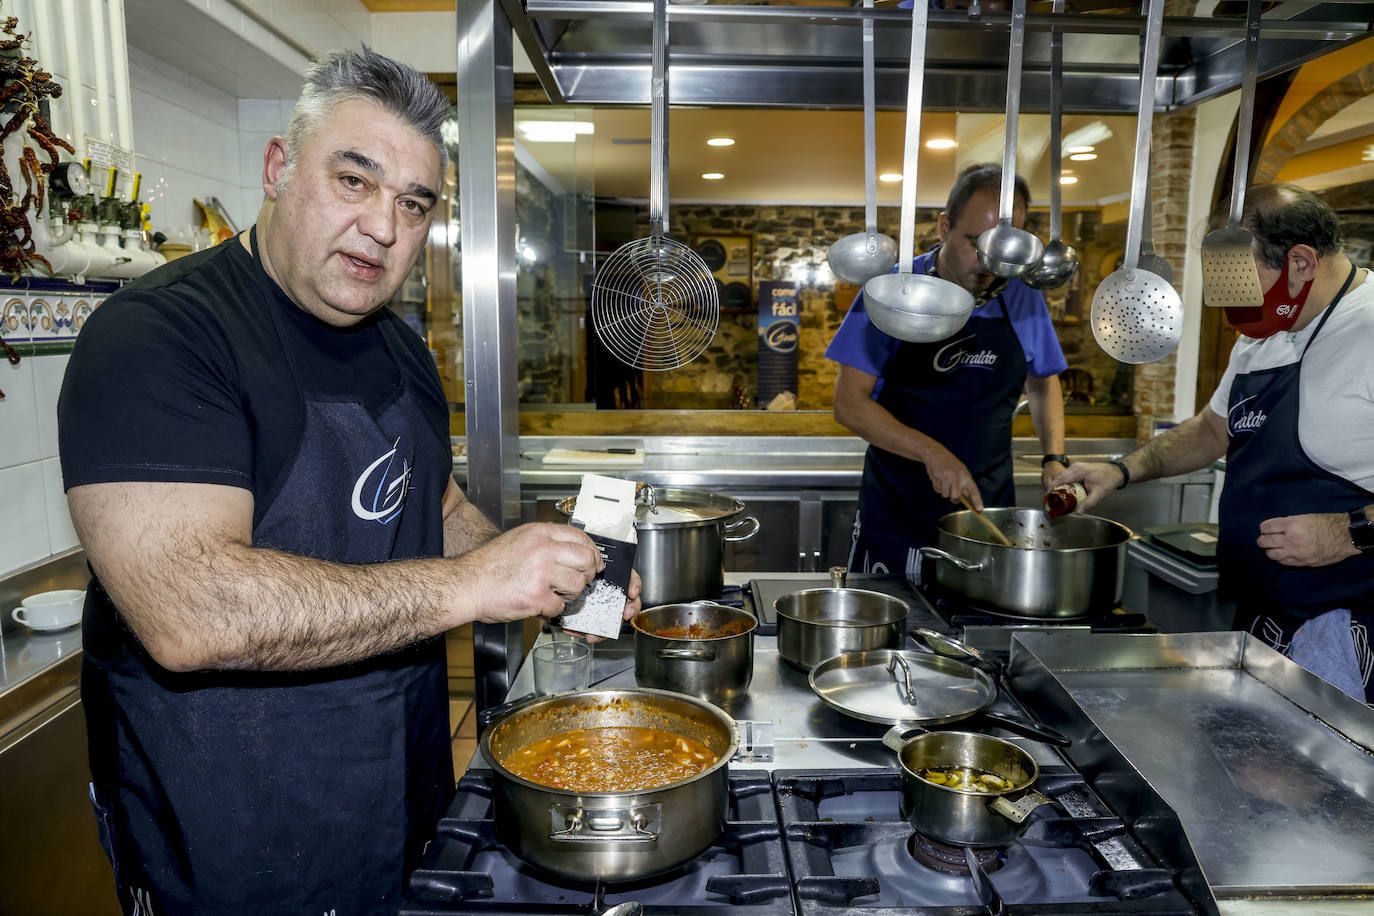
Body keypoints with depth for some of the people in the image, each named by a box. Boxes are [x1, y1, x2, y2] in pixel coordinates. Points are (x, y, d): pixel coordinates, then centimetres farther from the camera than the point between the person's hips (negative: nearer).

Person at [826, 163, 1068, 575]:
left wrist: (1054, 457, 0)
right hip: (896, 507, -3)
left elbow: (1042, 383, 16)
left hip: (989, 506, 3)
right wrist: (932, 453, -24)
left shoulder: (1024, 300, 1)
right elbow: (849, 402, -13)